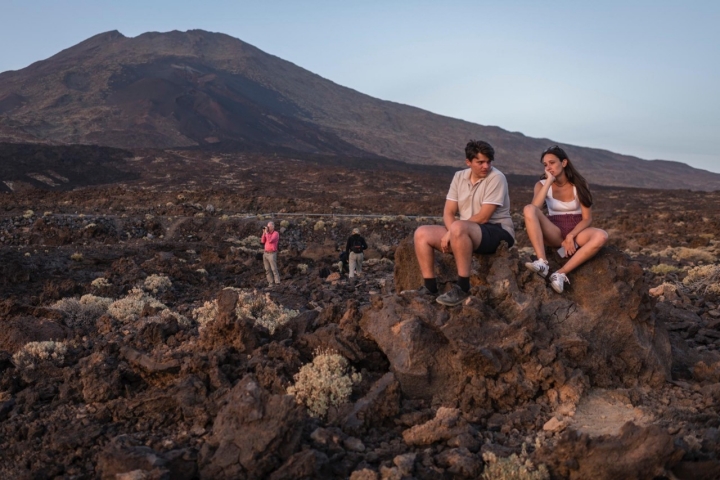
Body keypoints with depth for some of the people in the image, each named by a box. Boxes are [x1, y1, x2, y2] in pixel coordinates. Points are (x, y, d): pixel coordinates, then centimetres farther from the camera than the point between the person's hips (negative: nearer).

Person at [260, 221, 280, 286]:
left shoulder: (276, 233, -13)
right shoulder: (268, 233, 11)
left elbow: (270, 241, -26)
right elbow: (263, 241, 3)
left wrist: (266, 232, -20)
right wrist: (264, 232, -5)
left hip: (272, 254, -8)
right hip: (265, 254, 8)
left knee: (274, 270, -9)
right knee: (267, 270, 8)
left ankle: (277, 284, -5)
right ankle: (270, 284, 14)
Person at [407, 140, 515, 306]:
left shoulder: (496, 178, -13)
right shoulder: (459, 177, 6)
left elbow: (483, 217, -19)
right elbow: (448, 213, 2)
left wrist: (453, 232, -18)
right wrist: (452, 233, -19)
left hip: (498, 232, -7)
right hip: (466, 234, 7)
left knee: (458, 228, -37)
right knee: (422, 233, -6)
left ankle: (462, 288, -31)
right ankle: (430, 287, -7)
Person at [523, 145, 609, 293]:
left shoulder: (579, 184, -1)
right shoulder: (542, 185, 0)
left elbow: (587, 218, -5)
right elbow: (534, 209, -21)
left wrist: (571, 236, -21)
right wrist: (549, 181, -18)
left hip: (576, 231, 0)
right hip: (555, 233, 0)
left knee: (601, 236, -34)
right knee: (528, 209, -28)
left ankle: (561, 274, -37)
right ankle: (542, 262, -40)